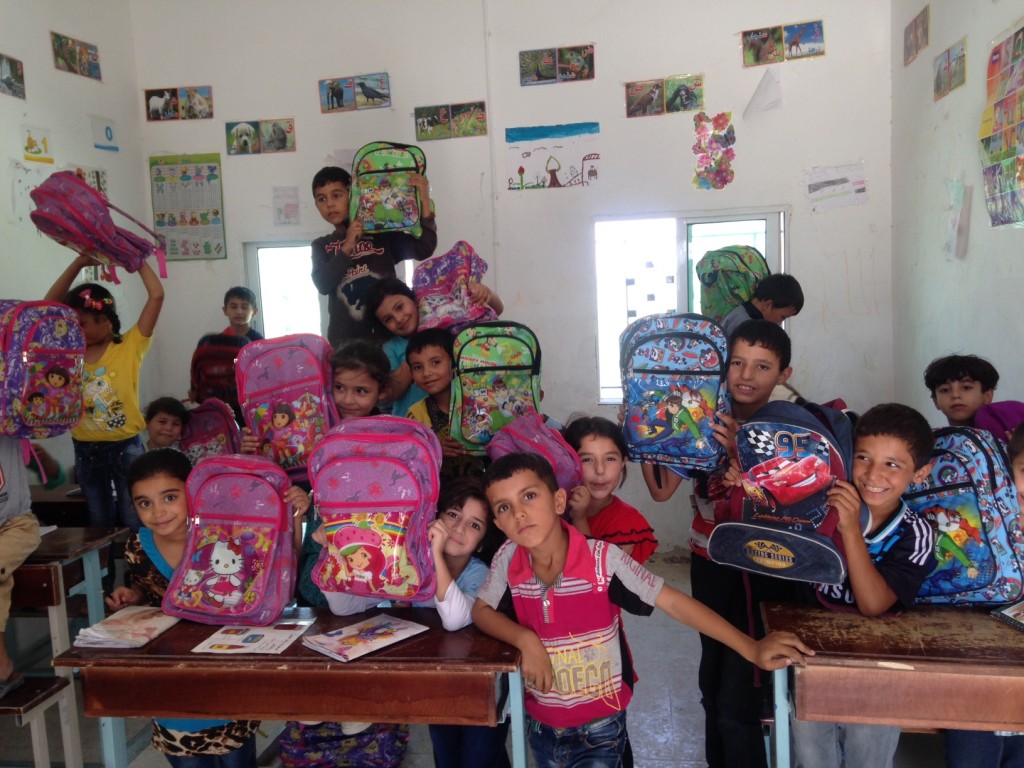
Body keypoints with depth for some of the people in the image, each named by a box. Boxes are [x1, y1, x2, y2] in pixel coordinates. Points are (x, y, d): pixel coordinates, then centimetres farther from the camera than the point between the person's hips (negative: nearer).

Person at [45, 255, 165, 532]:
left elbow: (157, 295, -14)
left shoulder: (130, 346, -7)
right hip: (85, 450, 5)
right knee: (100, 524, 17)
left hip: (125, 447, -4)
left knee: (133, 524, 3)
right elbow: (50, 303, 7)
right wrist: (79, 263, 2)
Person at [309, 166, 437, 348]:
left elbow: (423, 250, -6)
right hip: (345, 339, 2)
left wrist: (424, 201, -13)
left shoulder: (382, 234, 6)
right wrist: (347, 248, -11)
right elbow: (322, 285, -3)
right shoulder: (322, 245, 12)